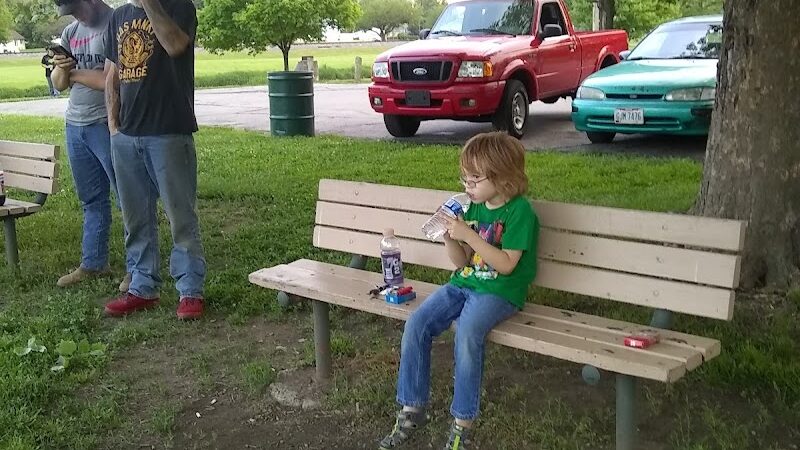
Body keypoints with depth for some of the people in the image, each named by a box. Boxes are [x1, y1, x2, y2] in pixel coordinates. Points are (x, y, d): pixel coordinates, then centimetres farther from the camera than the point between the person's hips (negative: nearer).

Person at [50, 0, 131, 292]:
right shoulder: (71, 31, 14)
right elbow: (59, 84, 15)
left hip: (107, 125, -8)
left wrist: (74, 72, -7)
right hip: (74, 125, 8)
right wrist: (61, 69, -7)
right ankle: (93, 264, 22)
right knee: (91, 200, 13)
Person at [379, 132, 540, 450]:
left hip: (500, 292, -7)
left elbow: (506, 265, -17)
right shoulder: (475, 207, 10)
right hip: (464, 284, 7)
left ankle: (462, 423, -19)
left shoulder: (519, 211, -10)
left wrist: (468, 235, -21)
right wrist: (449, 237, -7)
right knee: (416, 323, -14)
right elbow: (462, 262, 12)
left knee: (467, 331, -34)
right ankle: (412, 409, -3)